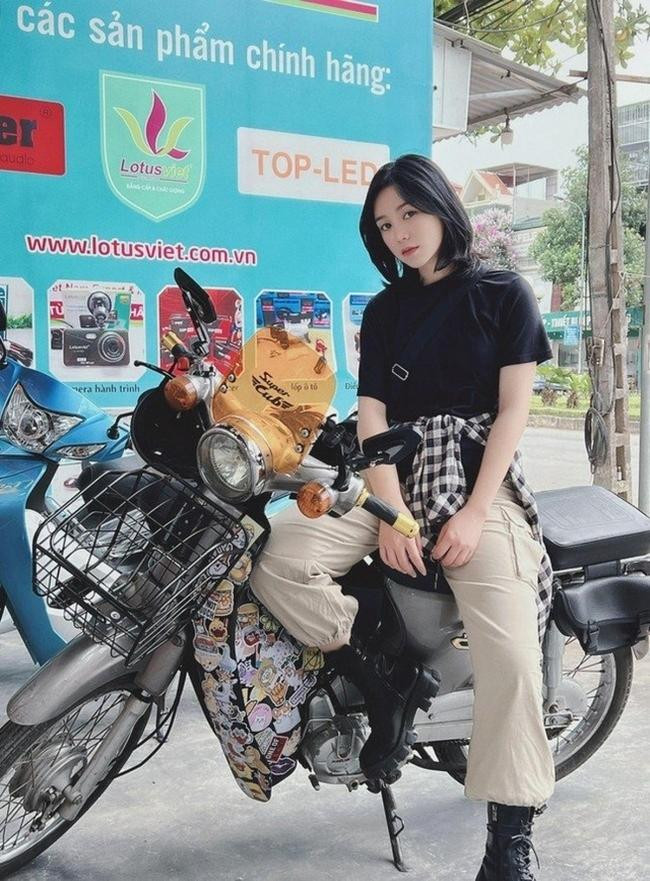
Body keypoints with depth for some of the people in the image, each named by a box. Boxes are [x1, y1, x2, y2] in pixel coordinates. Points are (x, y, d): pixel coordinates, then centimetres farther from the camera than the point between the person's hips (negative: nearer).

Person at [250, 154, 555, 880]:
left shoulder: (504, 295, 5)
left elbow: (514, 411, -2)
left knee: (510, 652, -23)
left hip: (480, 482, -3)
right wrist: (391, 515, -12)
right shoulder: (384, 311, 14)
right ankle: (387, 679, -9)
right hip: (397, 480, 4)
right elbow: (373, 418, 4)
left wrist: (474, 514, -14)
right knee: (276, 556, -23)